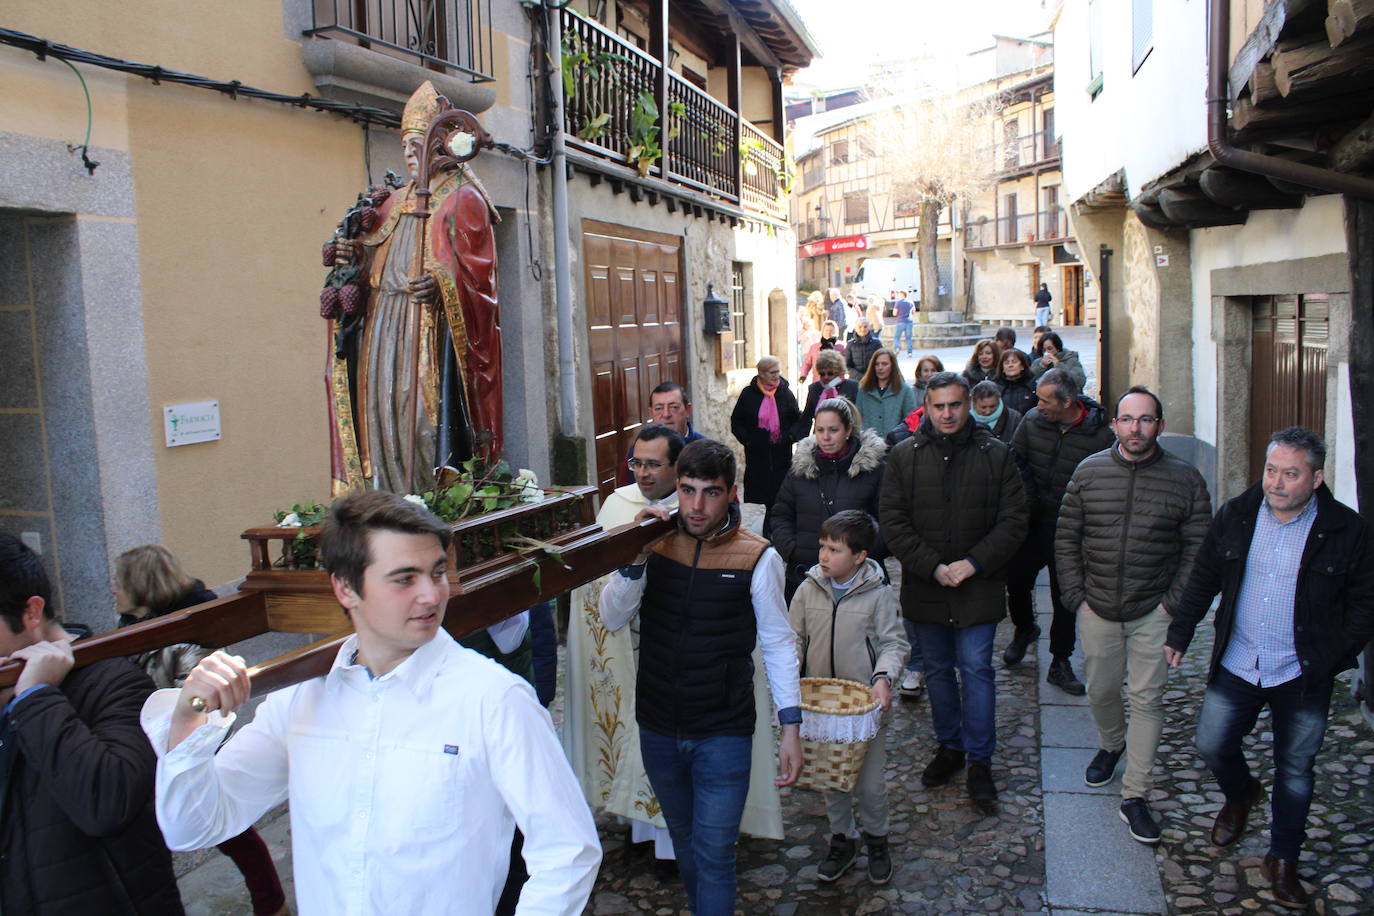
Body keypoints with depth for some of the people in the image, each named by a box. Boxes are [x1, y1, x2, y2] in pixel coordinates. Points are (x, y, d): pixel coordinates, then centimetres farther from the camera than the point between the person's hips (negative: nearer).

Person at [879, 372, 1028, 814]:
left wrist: (974, 563, -14)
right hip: (925, 587, 2)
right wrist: (933, 567, -13)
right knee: (938, 670, 14)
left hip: (978, 586, -2)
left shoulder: (996, 455, -1)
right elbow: (892, 521, -3)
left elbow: (1013, 520, -3)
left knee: (976, 669, -1)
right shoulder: (905, 456, 0)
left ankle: (979, 761, 12)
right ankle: (949, 745, 31)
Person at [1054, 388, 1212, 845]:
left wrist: (1173, 602, -7)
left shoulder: (1184, 478, -5)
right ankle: (1111, 744, 46)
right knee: (1101, 691, 14)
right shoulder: (1089, 471, -1)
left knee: (1146, 697, 0)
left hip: (1153, 612, -2)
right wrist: (1076, 596, -1)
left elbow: (1198, 547, 0)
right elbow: (1066, 538, 4)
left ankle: (1135, 796, 9)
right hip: (1097, 608, 2)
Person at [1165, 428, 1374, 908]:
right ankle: (1241, 794, 42)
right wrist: (1179, 633, 7)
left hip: (1303, 675, -2)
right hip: (1237, 665, 2)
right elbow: (1203, 578, 8)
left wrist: (1330, 658, -12)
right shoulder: (1236, 515, -3)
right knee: (1212, 744, 8)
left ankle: (1283, 860, 29)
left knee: (1294, 769, 10)